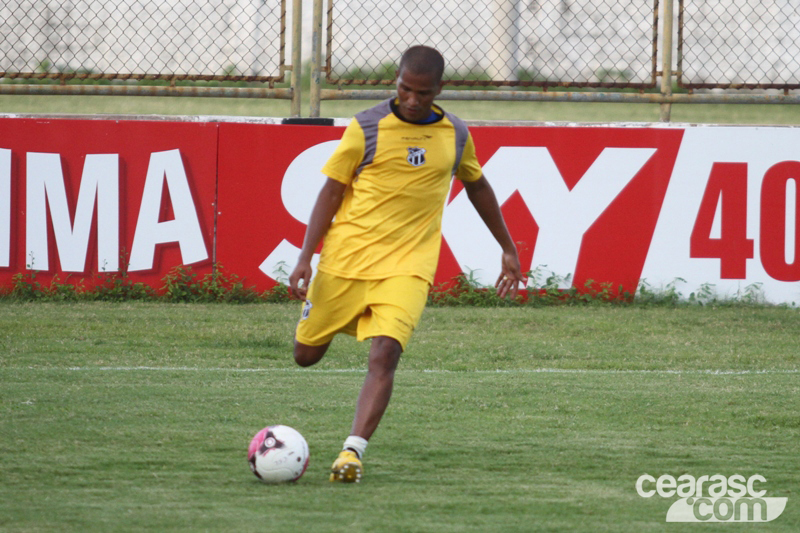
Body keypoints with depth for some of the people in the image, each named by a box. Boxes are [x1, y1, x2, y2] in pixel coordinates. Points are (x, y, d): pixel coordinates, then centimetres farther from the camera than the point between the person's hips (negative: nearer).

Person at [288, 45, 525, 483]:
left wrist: (508, 249, 26)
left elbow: (477, 186, 23)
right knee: (306, 355, 9)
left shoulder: (455, 135, 6)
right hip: (346, 260, 0)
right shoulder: (366, 128, -4)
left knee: (385, 353, -21)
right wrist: (305, 258, -11)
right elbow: (332, 192, -2)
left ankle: (353, 451, -25)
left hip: (408, 267, 0)